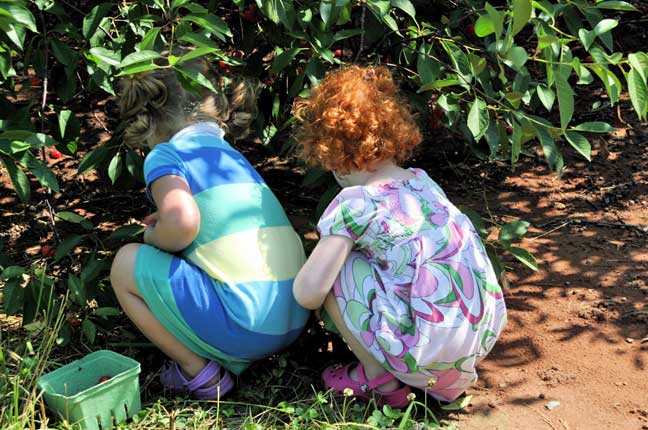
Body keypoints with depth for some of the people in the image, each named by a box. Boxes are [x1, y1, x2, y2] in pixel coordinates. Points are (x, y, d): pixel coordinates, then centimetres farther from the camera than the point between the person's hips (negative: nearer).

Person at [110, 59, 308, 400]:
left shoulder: (166, 154, -2)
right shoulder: (234, 156, 20)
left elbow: (182, 223, -21)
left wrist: (154, 238, 2)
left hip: (243, 327, -8)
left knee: (126, 264, 7)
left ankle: (199, 371, 7)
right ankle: (233, 359, 14)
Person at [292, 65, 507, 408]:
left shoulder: (354, 203, -10)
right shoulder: (423, 180, 11)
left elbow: (308, 294, -13)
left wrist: (296, 285, 11)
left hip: (431, 349, -7)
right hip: (485, 335, 8)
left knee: (336, 268, 0)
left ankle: (378, 377, 11)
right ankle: (446, 375, 20)